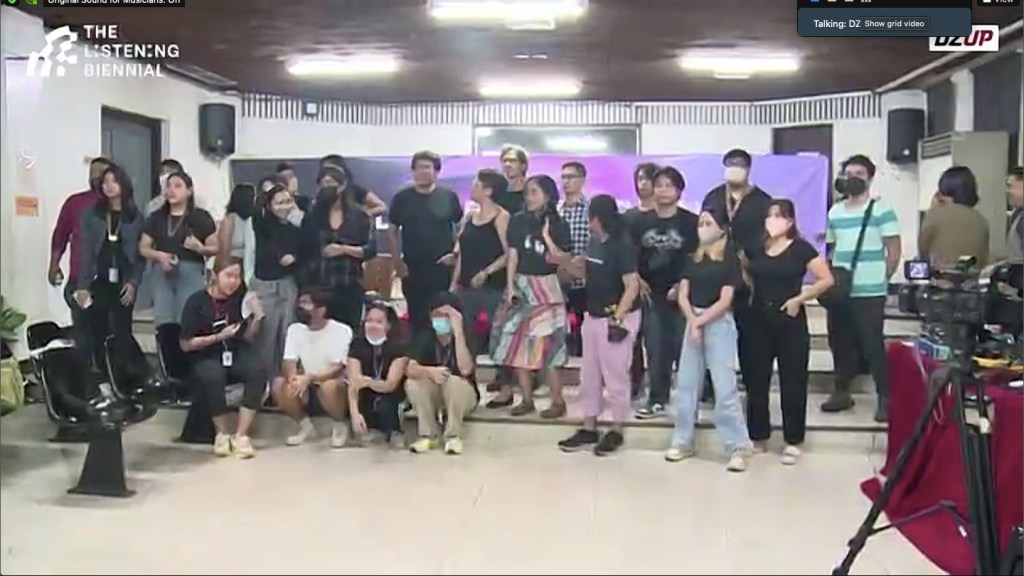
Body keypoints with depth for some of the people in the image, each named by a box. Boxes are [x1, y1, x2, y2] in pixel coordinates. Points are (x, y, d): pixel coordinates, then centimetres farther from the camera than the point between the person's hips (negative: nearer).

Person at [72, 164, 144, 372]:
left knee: (122, 333, 0)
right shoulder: (91, 214, 6)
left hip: (123, 283, 0)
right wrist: (82, 285, -6)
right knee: (99, 335, 2)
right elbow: (85, 250, 1)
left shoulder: (136, 217, 6)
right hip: (97, 282, 0)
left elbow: (141, 253, 3)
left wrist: (134, 282, -8)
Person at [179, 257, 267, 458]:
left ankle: (241, 435, -24)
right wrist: (219, 336, -17)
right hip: (205, 358, -3)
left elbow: (247, 338, 7)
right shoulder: (197, 301, -9)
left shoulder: (240, 298, 1)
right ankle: (222, 434, -14)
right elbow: (186, 344, -7)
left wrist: (257, 318, -10)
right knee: (213, 376, -37)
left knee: (258, 371, -29)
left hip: (235, 353, 3)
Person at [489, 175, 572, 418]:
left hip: (546, 287, -3)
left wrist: (547, 238, -18)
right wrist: (509, 286, -6)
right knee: (519, 343, 4)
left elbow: (565, 260, -7)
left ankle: (558, 400, 3)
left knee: (546, 344, -6)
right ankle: (527, 399, 13)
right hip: (521, 285, 3)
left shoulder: (558, 225, -2)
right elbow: (513, 255, 1)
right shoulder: (518, 220, 2)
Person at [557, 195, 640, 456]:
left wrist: (618, 318, -25)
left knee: (615, 376, 1)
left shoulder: (622, 245, -16)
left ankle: (616, 431, 15)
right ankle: (589, 429, 23)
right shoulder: (594, 242, 8)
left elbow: (632, 286, -19)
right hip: (593, 316, 9)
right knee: (590, 376, 13)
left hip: (617, 318, -9)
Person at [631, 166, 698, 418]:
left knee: (683, 347, 0)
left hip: (680, 294, -3)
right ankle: (657, 400, 16)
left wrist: (683, 286, -12)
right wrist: (638, 281, -1)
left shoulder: (690, 221, -4)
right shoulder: (641, 221, 7)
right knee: (655, 348, 8)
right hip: (652, 294, 3)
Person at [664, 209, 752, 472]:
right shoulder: (693, 258, 10)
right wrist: (692, 321, -11)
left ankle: (738, 447, -1)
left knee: (724, 386, -8)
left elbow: (725, 300, -10)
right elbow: (683, 295, 4)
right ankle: (683, 441, 18)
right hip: (693, 321, 5)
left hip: (719, 324, -5)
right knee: (685, 383, 7)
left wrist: (701, 322, -12)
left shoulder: (730, 260, -5)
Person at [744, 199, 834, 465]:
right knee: (756, 381, 7)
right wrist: (752, 294, 3)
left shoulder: (801, 248, -5)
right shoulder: (756, 249, 6)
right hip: (759, 322, 4)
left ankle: (792, 442, 12)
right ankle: (758, 437, 20)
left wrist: (799, 298, -12)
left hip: (790, 322, -4)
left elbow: (827, 279, -8)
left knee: (792, 383, 2)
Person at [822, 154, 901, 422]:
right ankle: (841, 392, 24)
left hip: (869, 292, -5)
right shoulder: (835, 212, 12)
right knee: (840, 343, 12)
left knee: (873, 346, -4)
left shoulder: (881, 210, -4)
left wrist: (881, 279, -3)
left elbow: (894, 251, -4)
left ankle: (885, 399, 5)